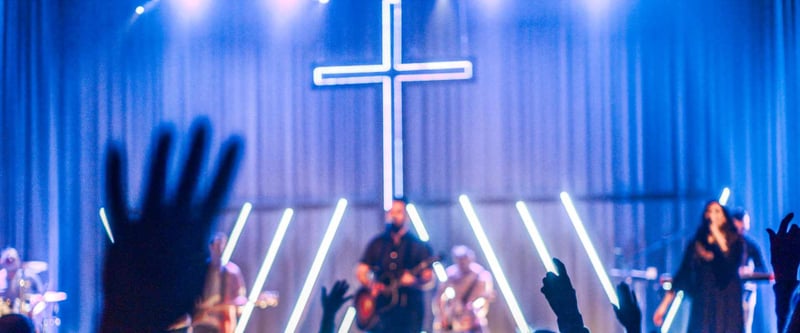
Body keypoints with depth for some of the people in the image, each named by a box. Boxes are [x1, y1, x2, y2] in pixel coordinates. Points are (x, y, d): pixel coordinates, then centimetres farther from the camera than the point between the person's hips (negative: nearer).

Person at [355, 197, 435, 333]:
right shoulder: (377, 244, 12)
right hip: (382, 307, 2)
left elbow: (428, 279, -1)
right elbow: (360, 272, 11)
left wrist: (414, 281, -22)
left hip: (410, 308, -2)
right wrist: (370, 285, -9)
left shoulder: (417, 245, 5)